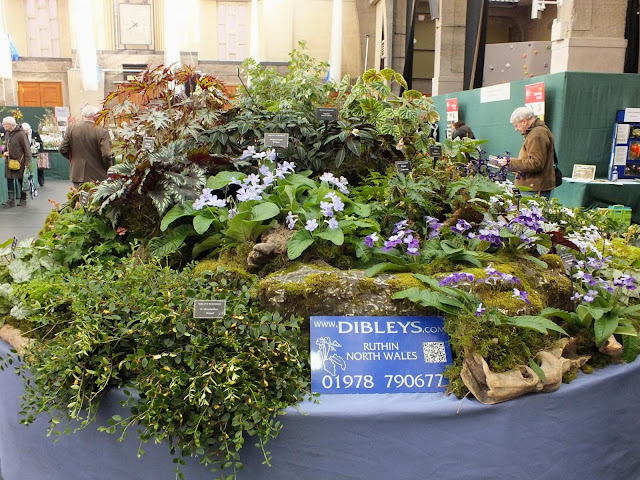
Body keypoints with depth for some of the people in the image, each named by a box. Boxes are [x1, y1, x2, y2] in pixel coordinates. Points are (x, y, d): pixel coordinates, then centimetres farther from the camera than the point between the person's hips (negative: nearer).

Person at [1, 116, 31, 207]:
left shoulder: (21, 134, -13)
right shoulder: (7, 134, 9)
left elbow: (27, 149, -14)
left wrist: (27, 162, -18)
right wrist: (5, 152, 2)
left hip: (19, 162, -7)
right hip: (9, 161, 7)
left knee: (21, 180, 4)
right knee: (9, 180, 3)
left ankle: (23, 199, 15)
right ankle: (11, 200, 6)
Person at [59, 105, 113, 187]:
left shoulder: (71, 129, 0)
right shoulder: (102, 132, -14)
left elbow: (62, 149, 3)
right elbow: (106, 155, -19)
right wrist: (108, 168, -1)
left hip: (78, 175, 4)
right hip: (98, 176, -4)